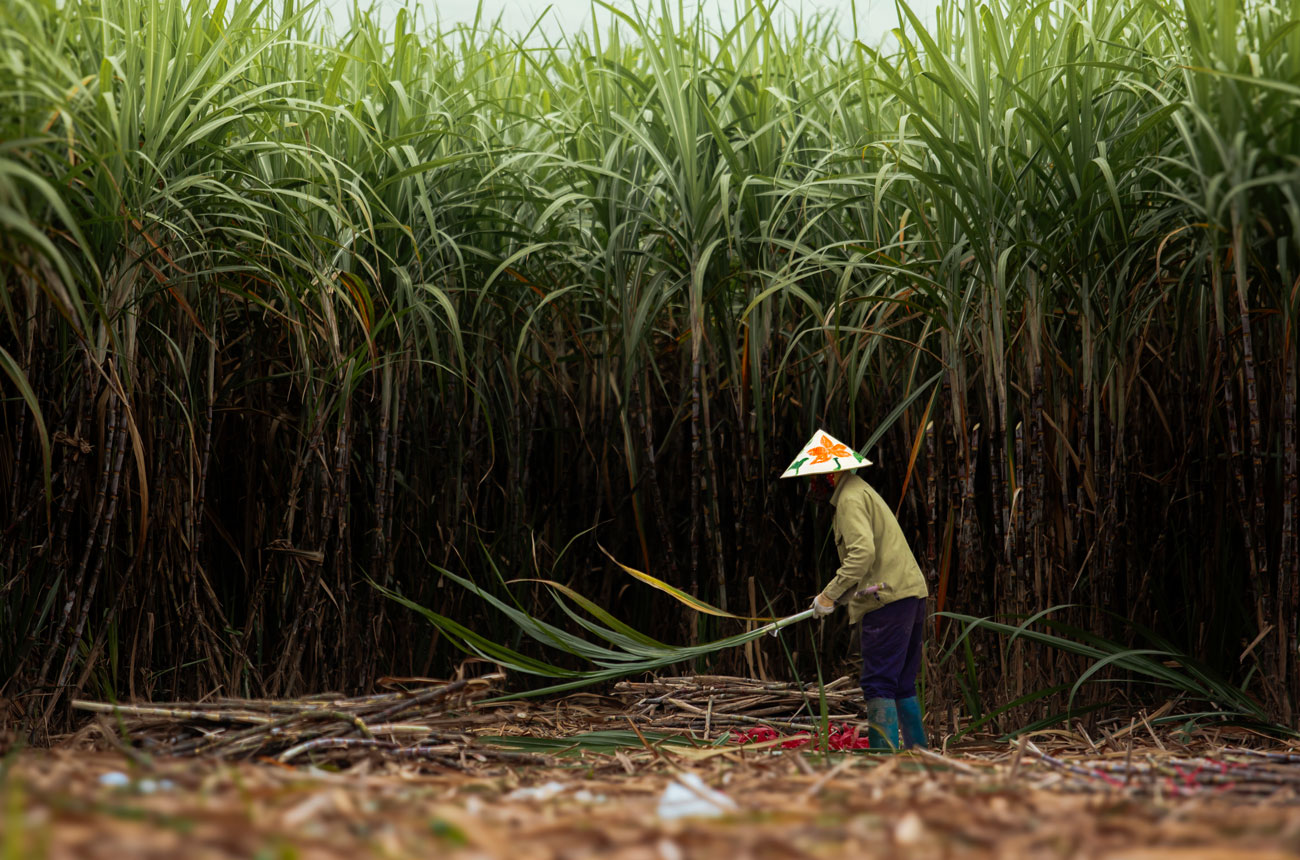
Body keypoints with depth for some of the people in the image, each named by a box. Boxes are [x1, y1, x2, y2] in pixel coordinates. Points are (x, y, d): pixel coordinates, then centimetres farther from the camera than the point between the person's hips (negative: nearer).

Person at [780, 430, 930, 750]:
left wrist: (831, 594, -18)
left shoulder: (851, 498, -7)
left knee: (879, 684, -10)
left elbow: (863, 552, -21)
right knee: (902, 684, 14)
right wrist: (840, 596, 18)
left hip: (889, 600, -10)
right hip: (910, 592, 10)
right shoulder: (861, 492, 25)